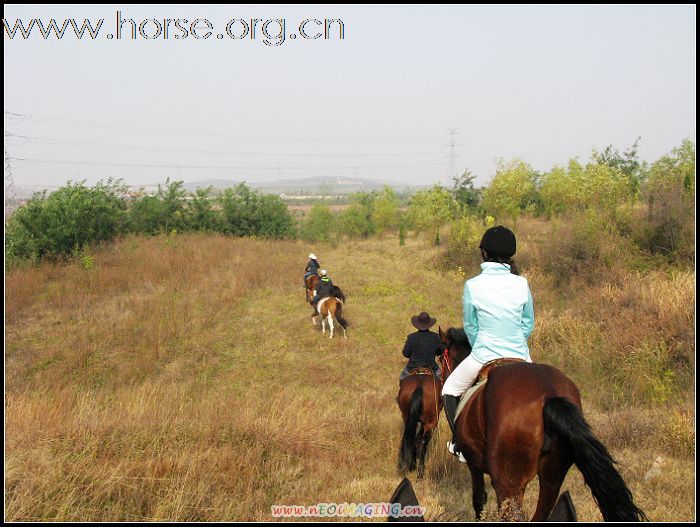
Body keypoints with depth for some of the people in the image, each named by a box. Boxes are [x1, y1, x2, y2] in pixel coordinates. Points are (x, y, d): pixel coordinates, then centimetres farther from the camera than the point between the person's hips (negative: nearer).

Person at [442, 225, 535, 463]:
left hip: (484, 356, -2)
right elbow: (528, 323, 8)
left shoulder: (472, 286, -10)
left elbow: (470, 326, 2)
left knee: (450, 390, 22)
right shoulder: (521, 283, -4)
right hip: (520, 356, 2)